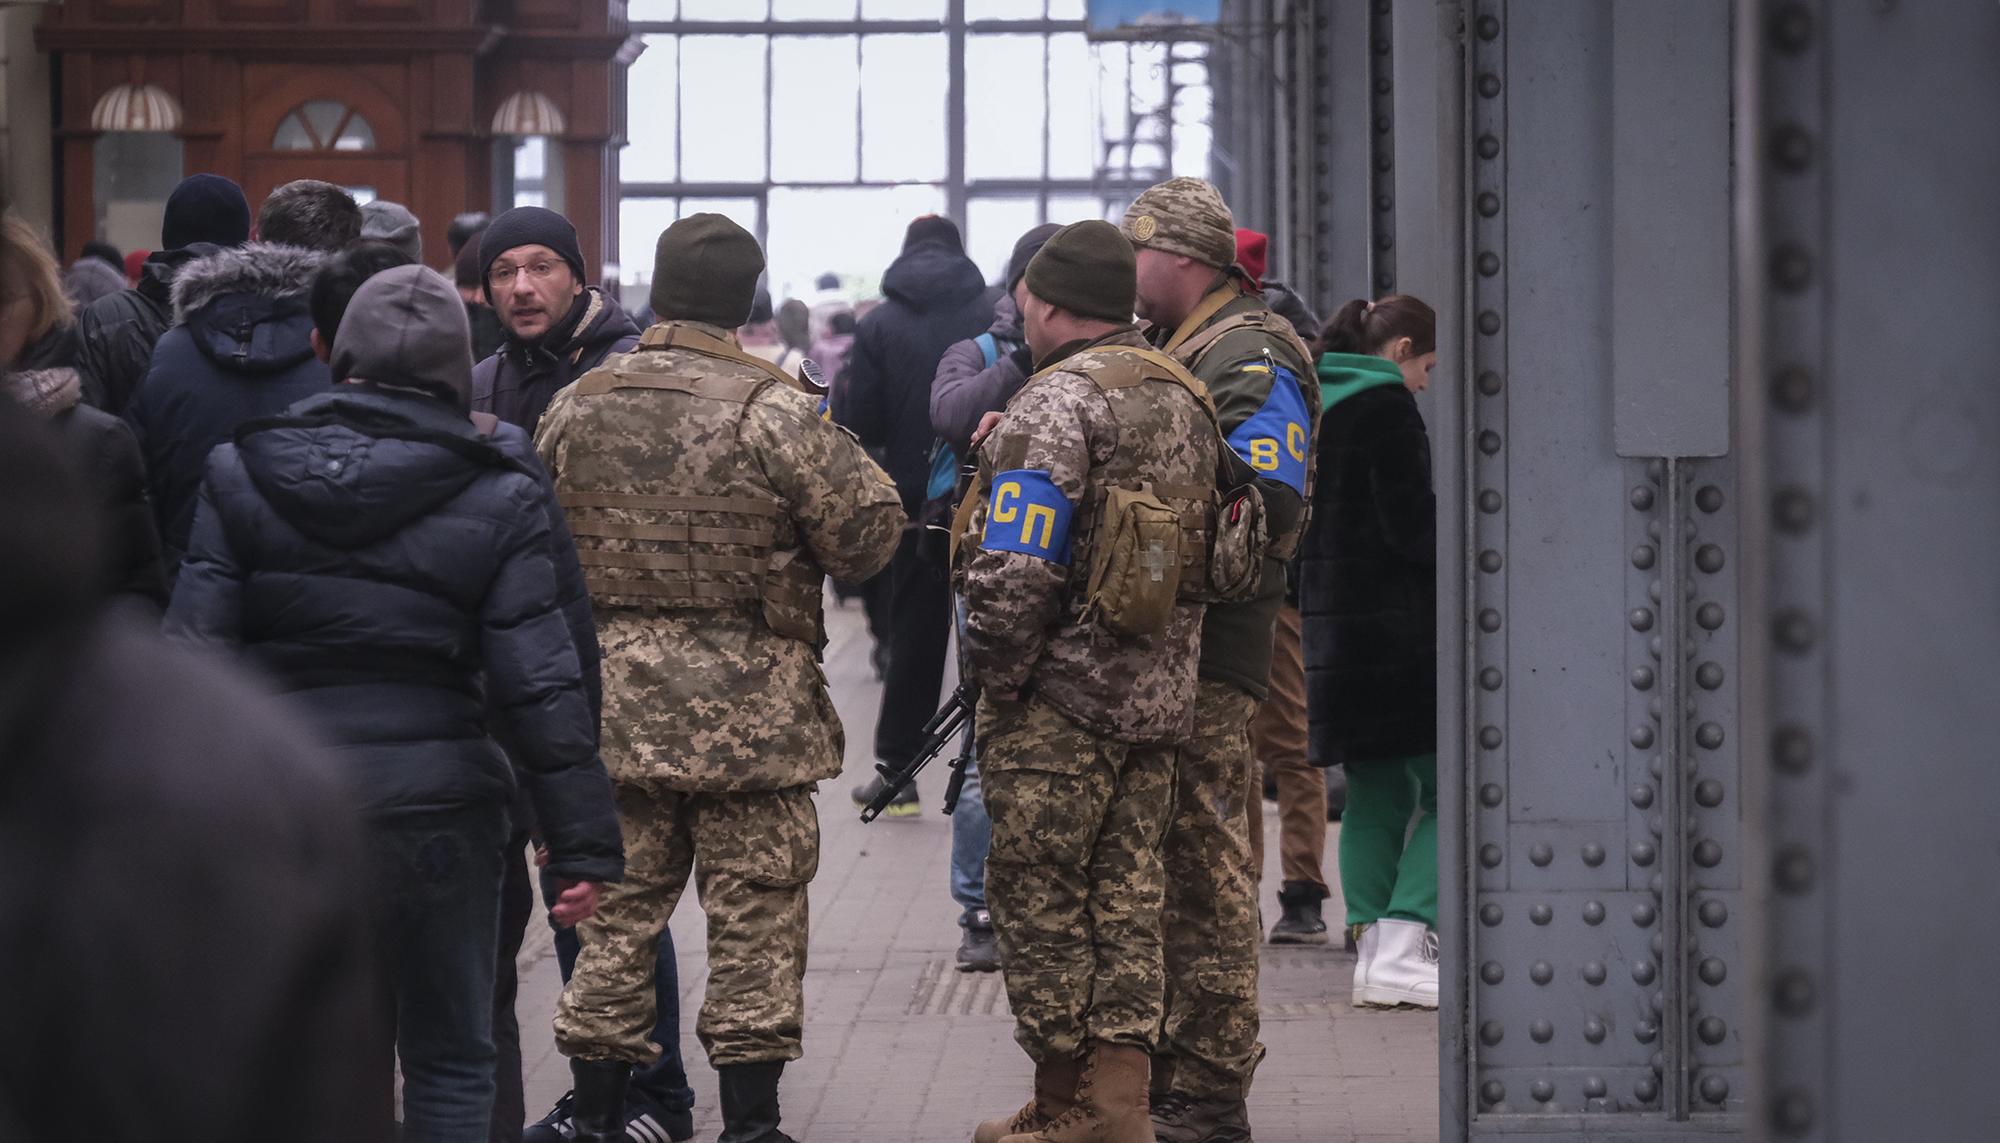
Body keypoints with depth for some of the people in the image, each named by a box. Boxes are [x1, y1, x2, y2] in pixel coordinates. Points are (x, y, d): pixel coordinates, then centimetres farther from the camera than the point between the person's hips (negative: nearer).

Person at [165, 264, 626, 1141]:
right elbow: (539, 684, -8)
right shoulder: (497, 500, -4)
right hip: (437, 800, -2)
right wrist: (583, 844, -4)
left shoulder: (242, 476, 1)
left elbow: (193, 652, -4)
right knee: (450, 1059, 10)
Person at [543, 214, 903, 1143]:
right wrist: (850, 462, 8)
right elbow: (867, 537, -10)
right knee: (754, 917, 5)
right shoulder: (773, 412, -13)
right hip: (749, 708, -4)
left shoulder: (576, 406, 3)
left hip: (613, 706, 4)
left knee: (618, 907, 12)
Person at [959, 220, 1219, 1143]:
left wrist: (995, 681, -10)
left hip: (1063, 696, -8)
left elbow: (1017, 566, -19)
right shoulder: (1183, 395, 14)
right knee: (1126, 896, 10)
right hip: (1161, 696, 8)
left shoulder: (1058, 400, -14)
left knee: (1039, 895, 2)